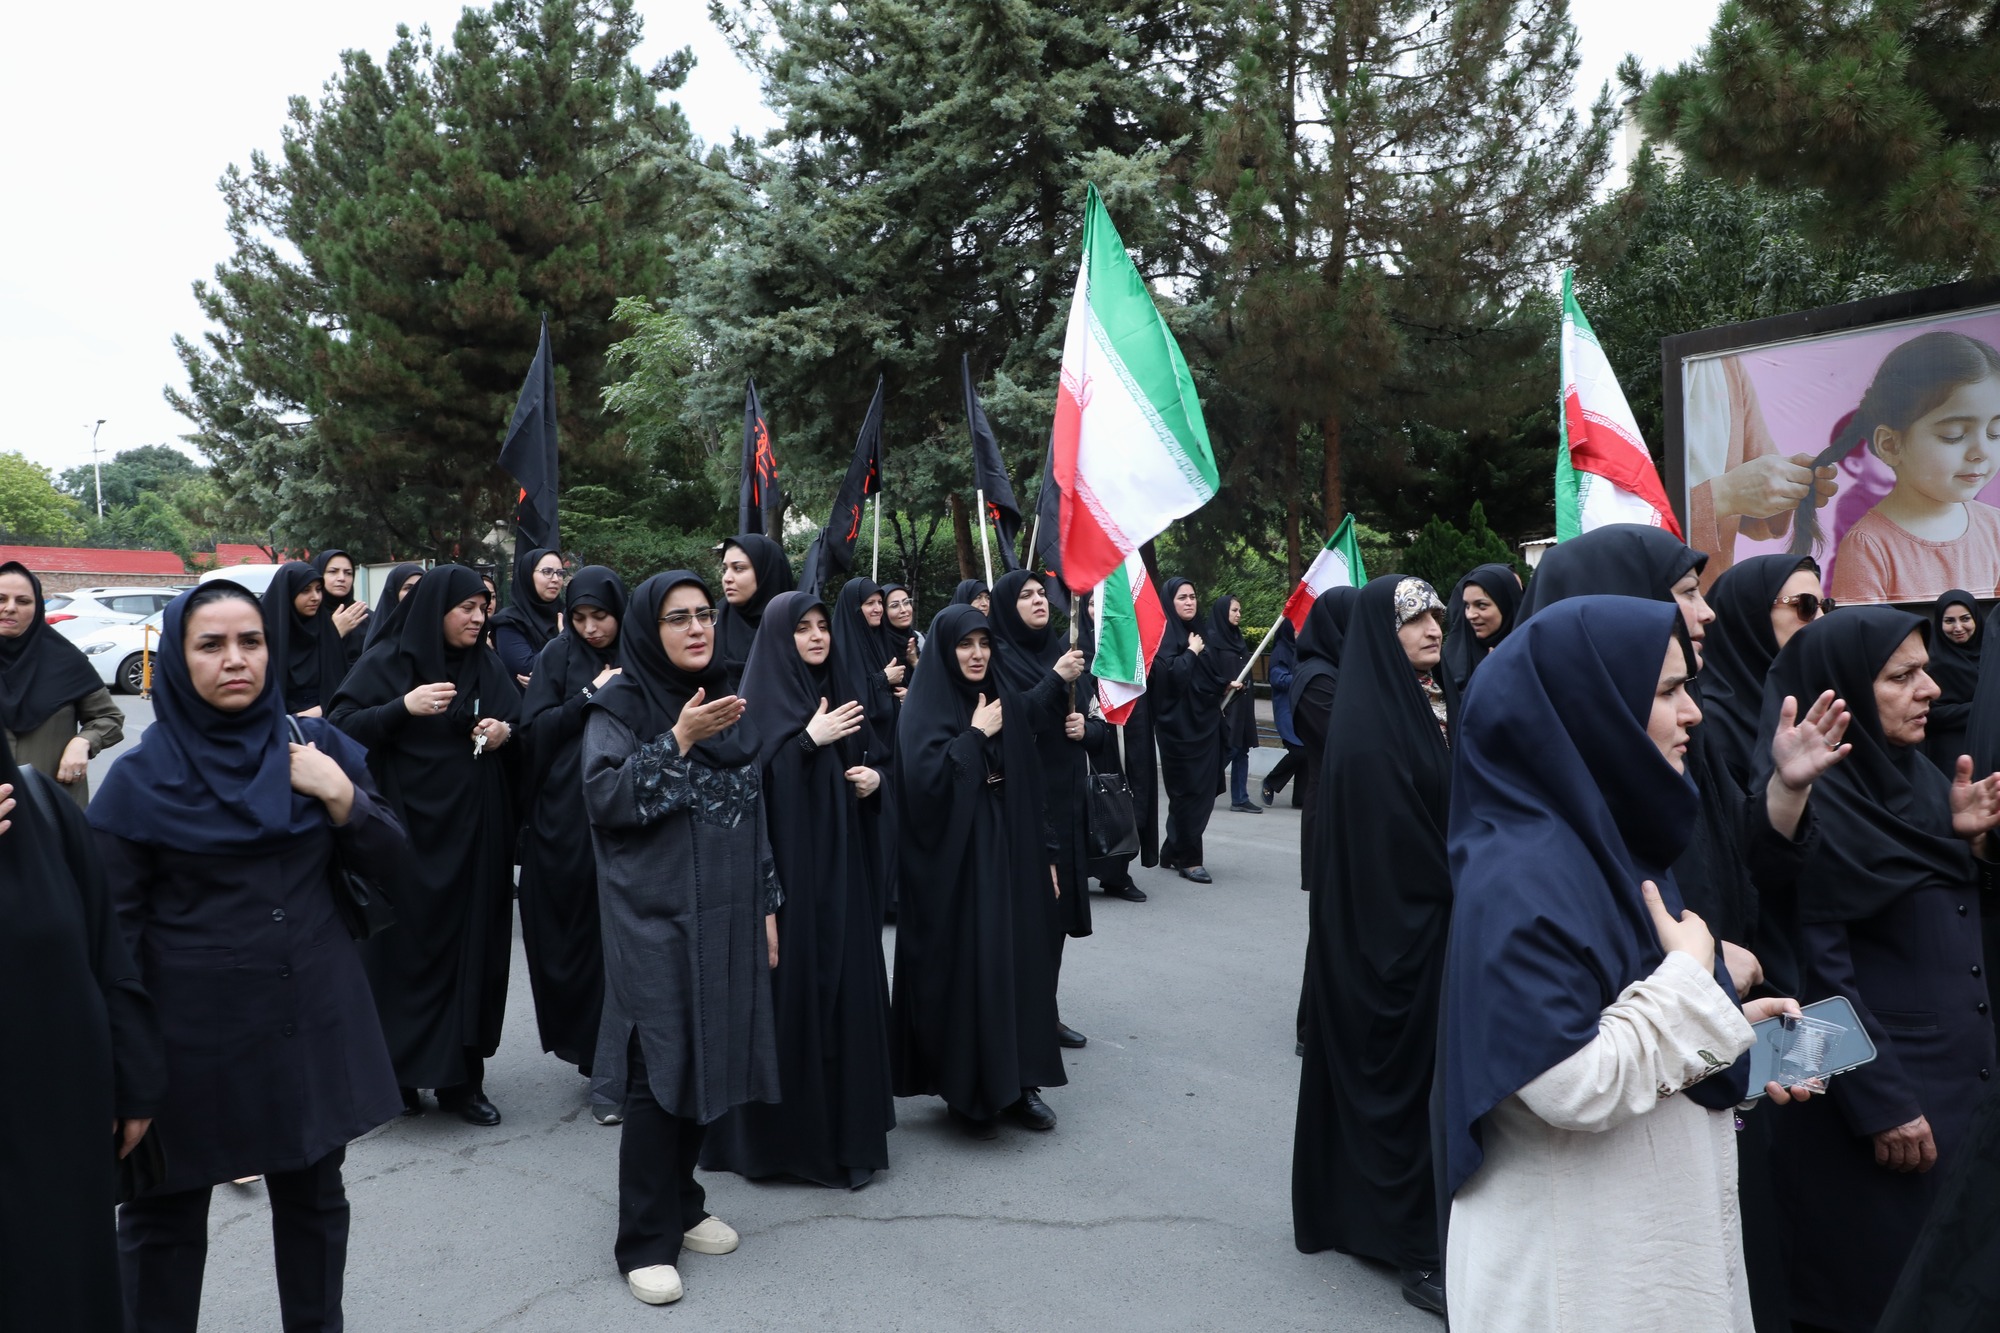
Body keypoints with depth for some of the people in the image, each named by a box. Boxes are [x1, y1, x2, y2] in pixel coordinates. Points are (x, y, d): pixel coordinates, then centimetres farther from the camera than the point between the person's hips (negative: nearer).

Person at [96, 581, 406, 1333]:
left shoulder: (316, 747, 0)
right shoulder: (141, 778, -8)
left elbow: (387, 862, 2)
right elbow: (112, 923, -6)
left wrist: (342, 797, -16)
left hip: (310, 1017, 3)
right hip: (192, 1031, -3)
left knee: (313, 1198, 16)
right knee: (165, 1213, 13)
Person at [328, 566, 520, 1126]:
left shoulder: (488, 667, 10)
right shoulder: (385, 662, -2)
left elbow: (521, 725, 16)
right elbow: (342, 726, -8)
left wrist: (505, 732, -5)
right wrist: (403, 708, -21)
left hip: (473, 837, 4)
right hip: (406, 833, -4)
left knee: (471, 948, 5)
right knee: (405, 947, 0)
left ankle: (461, 1078, 15)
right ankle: (397, 1074, 15)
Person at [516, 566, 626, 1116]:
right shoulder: (558, 655, 4)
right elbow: (533, 729, -3)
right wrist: (590, 697, -11)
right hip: (566, 817, 0)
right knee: (574, 935, 3)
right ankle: (595, 1051, 17)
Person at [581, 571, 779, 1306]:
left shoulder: (728, 704, 10)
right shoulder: (619, 704, -5)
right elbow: (602, 796, -17)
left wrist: (768, 905, 11)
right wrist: (677, 740, -20)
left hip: (727, 917, 5)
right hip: (654, 918, -5)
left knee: (709, 1060, 10)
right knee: (658, 1067, -5)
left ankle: (680, 1200, 27)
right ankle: (646, 1239, 7)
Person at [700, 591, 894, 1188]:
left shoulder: (840, 693, 12)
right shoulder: (759, 701, -5)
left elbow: (873, 756, 18)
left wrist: (874, 776, -2)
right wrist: (810, 739, -18)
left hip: (843, 869, 5)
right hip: (785, 866, -5)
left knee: (847, 981, 7)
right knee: (791, 988, -2)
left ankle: (849, 1122, 19)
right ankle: (785, 1130, 12)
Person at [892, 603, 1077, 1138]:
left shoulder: (1000, 698, 9)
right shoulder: (923, 707, -9)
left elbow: (1026, 787, 12)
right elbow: (925, 780, -23)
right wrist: (974, 736, -18)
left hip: (1008, 854, 6)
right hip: (954, 864, -6)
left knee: (1018, 961, 8)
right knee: (963, 968, -1)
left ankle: (1018, 1082, 20)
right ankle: (966, 1092, 13)